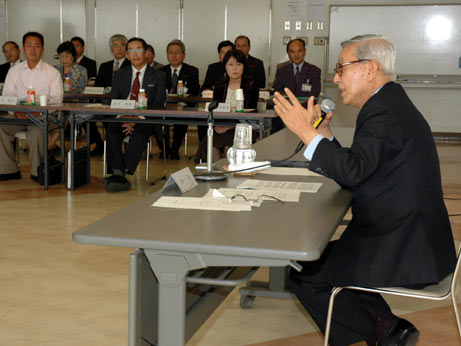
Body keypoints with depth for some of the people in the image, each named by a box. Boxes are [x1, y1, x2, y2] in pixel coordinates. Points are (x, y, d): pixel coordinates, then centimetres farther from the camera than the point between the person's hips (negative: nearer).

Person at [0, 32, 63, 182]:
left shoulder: (52, 72, 6)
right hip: (18, 116, 3)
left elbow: (56, 98, -4)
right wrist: (16, 111, -13)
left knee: (37, 129, -37)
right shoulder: (14, 71, 15)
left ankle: (37, 171, -21)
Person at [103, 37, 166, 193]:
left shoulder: (158, 76, 8)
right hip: (122, 118, 3)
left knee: (139, 135, -35)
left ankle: (122, 173, -39)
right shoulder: (120, 75, 17)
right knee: (112, 132, -30)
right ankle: (118, 174, -38)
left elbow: (158, 105, -2)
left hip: (145, 121, -2)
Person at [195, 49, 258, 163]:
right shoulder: (219, 86, 15)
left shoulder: (251, 86, 5)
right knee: (211, 144, -29)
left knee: (229, 146, -32)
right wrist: (216, 125, -16)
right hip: (220, 128, 3)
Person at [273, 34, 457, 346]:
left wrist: (307, 131, -20)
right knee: (320, 257, 20)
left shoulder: (384, 110, -18)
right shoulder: (390, 103, 14)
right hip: (410, 240, 10)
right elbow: (358, 170, 17)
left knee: (305, 277, -3)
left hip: (403, 250, -10)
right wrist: (324, 136, 10)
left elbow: (353, 172, -27)